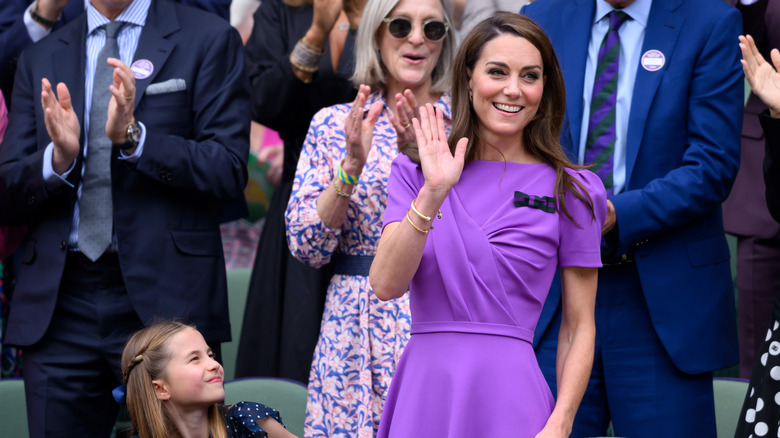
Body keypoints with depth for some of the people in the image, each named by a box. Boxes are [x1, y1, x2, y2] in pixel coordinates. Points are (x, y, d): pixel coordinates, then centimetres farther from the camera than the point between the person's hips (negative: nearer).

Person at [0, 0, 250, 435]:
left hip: (165, 300, -3)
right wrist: (59, 158, -11)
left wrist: (133, 136, -17)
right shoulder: (41, 59, 15)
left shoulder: (208, 39, 4)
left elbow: (229, 172, -6)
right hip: (58, 307, 3)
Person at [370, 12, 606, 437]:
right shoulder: (414, 172, 6)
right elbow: (385, 285, -7)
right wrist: (433, 193, -17)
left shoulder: (569, 190, 1)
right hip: (425, 390, 2)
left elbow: (579, 327, 2)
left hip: (509, 398, -1)